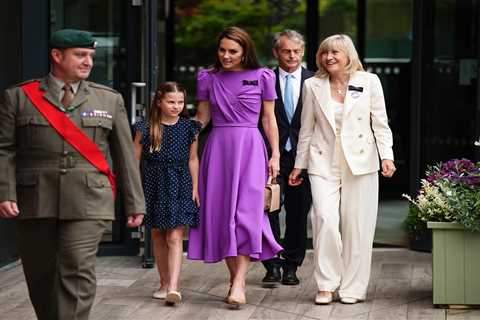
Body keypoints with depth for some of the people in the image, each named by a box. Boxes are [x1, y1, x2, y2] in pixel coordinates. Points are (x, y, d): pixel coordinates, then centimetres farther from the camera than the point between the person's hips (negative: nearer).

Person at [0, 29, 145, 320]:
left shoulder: (110, 99, 9)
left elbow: (125, 154, 9)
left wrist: (135, 203, 7)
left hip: (88, 201, 0)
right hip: (35, 202, 0)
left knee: (78, 272, -11)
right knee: (41, 275, 8)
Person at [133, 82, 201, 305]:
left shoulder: (189, 128, 2)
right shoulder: (146, 128, -2)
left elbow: (193, 159, 10)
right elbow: (135, 159, 1)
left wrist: (195, 188, 8)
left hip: (180, 186, -1)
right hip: (154, 185, 1)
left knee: (175, 237, -10)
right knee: (158, 236, 11)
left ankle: (173, 287, -17)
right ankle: (164, 283, 23)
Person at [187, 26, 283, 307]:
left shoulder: (262, 77, 3)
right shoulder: (208, 78, 9)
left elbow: (269, 118, 6)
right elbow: (202, 117, 13)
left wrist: (275, 155, 2)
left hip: (249, 147, -3)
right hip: (218, 146, 3)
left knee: (245, 213, -12)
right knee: (220, 213, 2)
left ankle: (239, 284, -17)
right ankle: (235, 278, 11)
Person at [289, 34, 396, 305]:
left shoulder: (369, 82, 3)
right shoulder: (313, 86, 7)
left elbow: (380, 123, 4)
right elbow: (307, 129, 13)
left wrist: (387, 156, -7)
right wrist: (300, 165, 13)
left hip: (359, 162, 0)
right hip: (323, 163, 1)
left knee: (357, 226, 2)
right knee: (325, 221, -13)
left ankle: (353, 287, 12)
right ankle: (326, 284, -1)